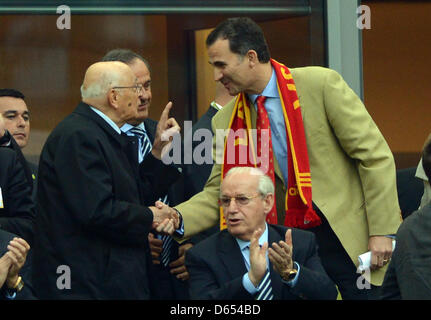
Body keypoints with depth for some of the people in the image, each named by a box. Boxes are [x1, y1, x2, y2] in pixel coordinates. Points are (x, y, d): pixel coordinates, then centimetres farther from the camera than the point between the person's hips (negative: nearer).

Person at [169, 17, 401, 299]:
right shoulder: (226, 121, 5)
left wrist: (382, 231, -13)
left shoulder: (321, 84, -9)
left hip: (351, 239, -4)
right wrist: (177, 219, -14)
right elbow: (218, 193, 7)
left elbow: (375, 156, -8)